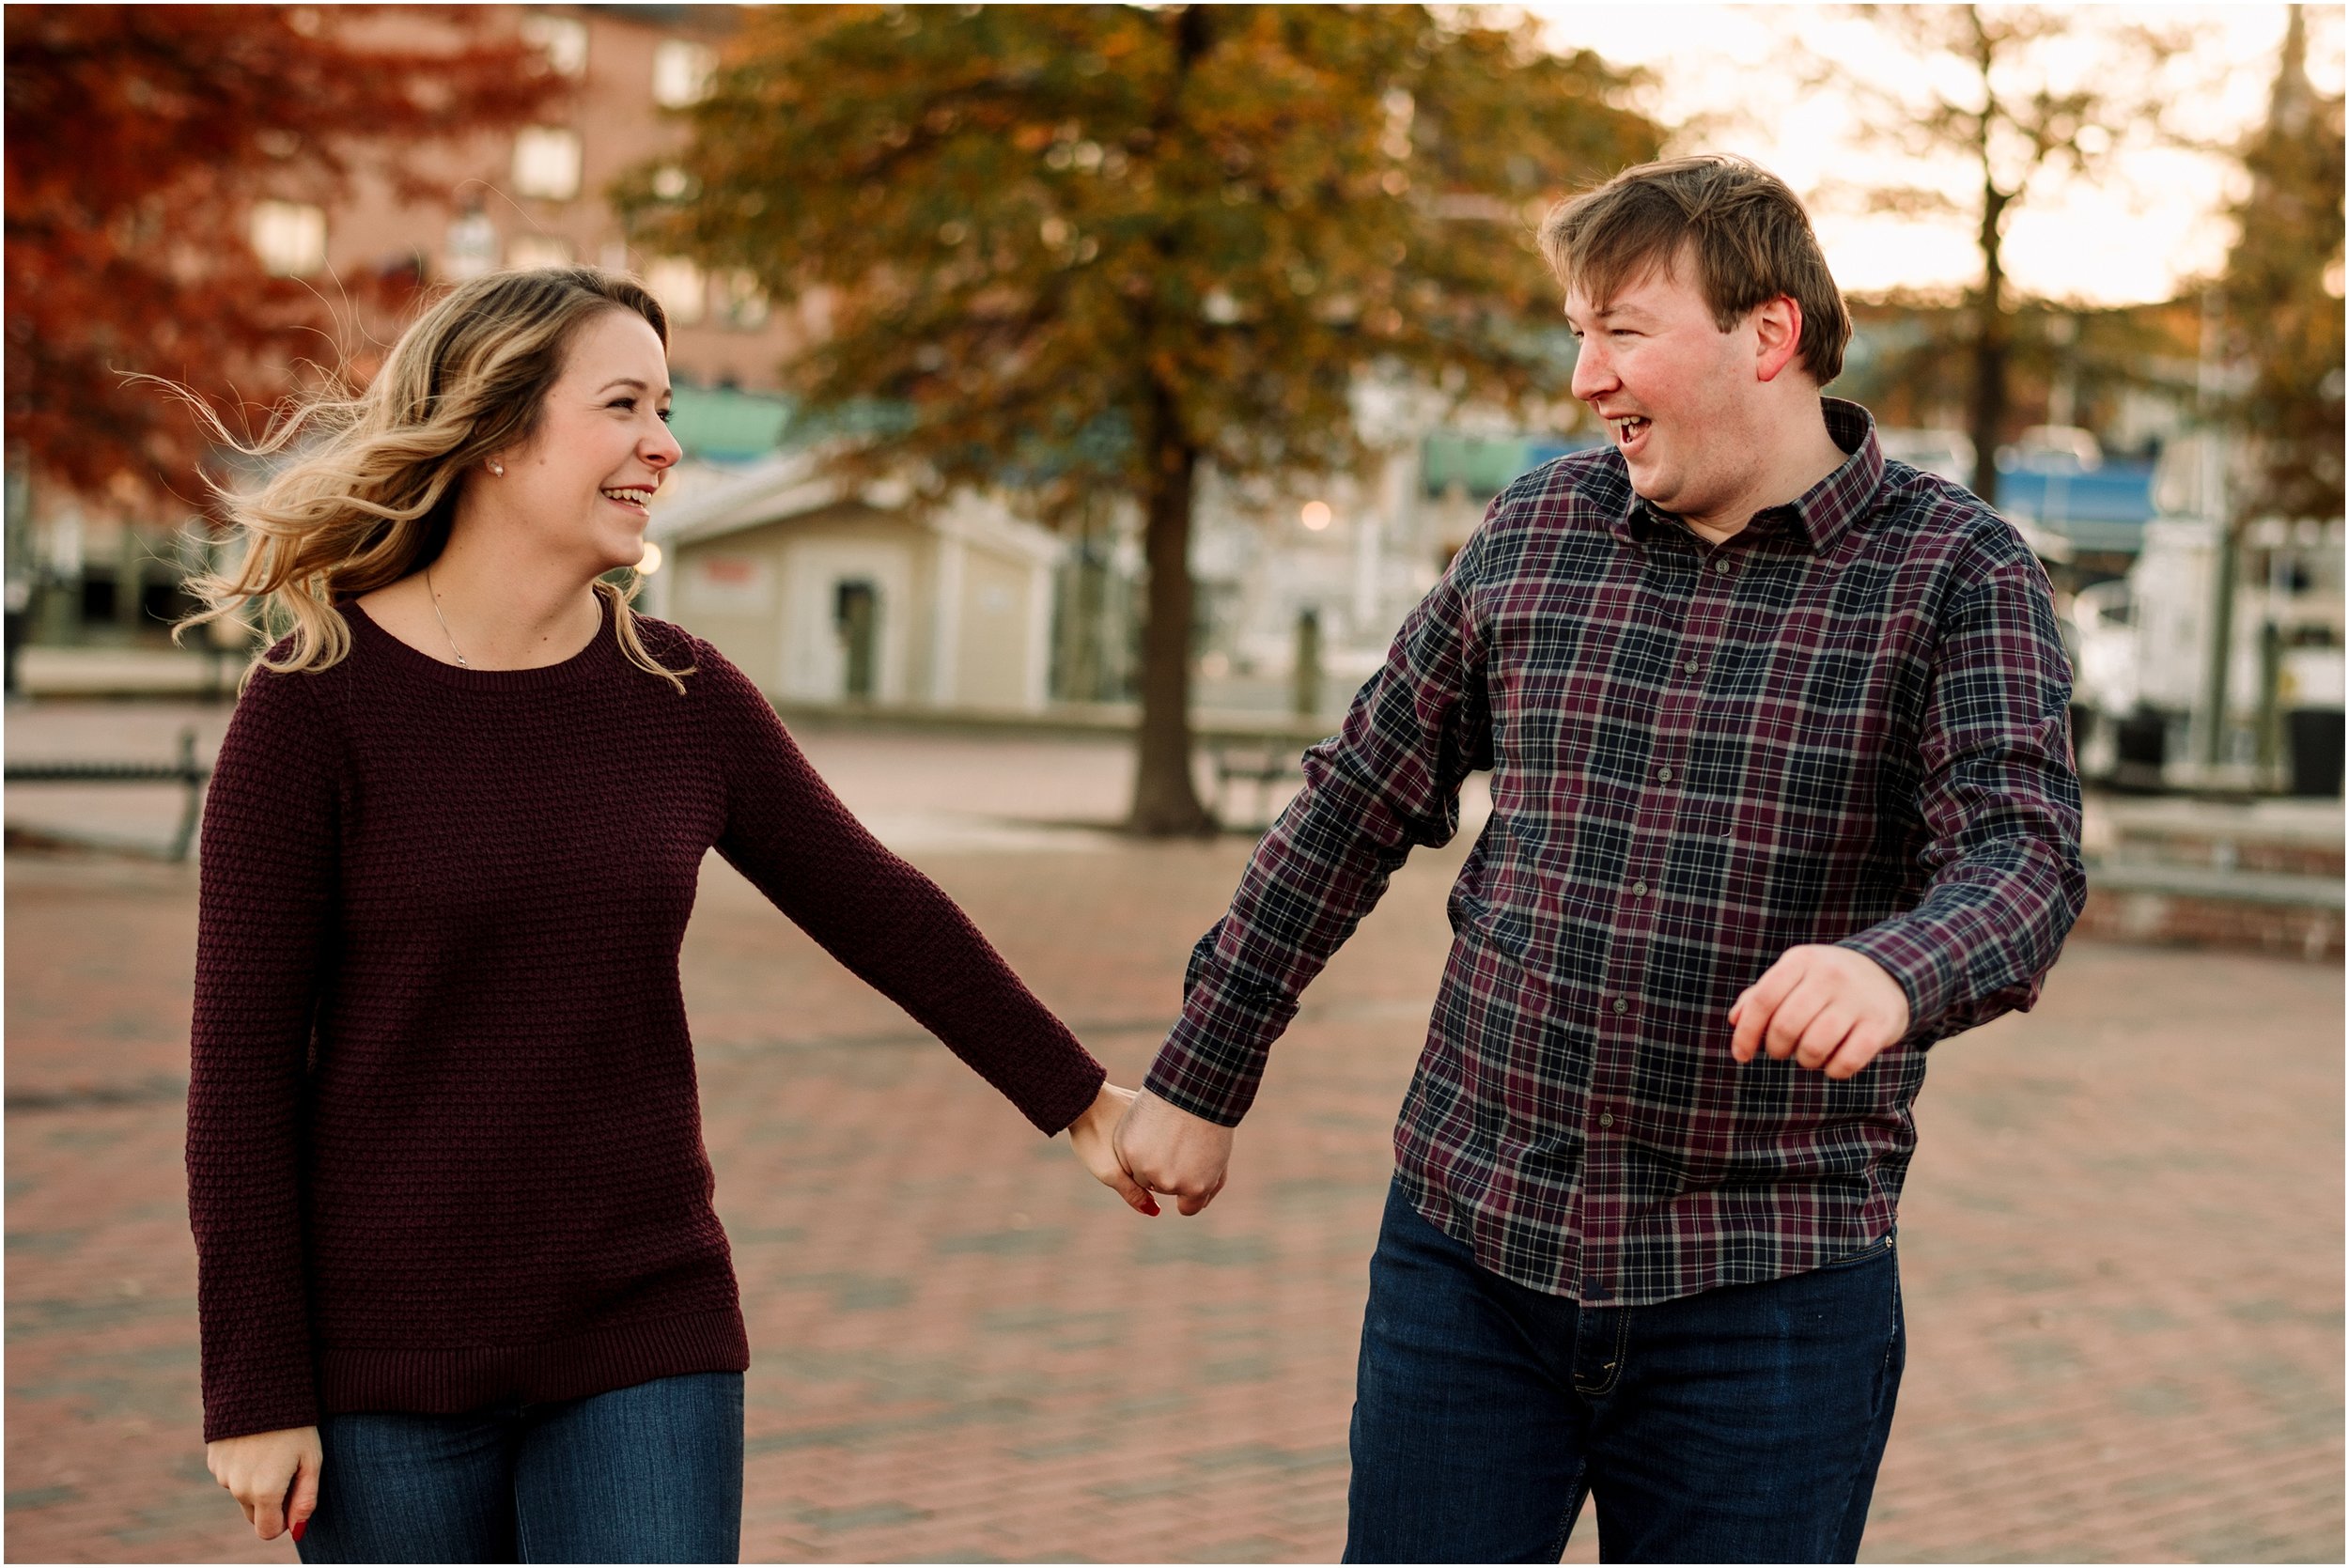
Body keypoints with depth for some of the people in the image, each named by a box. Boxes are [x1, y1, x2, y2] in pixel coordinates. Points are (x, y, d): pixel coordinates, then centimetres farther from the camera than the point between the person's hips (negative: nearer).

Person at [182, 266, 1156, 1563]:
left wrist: (1075, 1102, 20)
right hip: (385, 1353, -3)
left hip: (643, 1335, 3)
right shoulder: (314, 706, -10)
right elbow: (240, 1061, -9)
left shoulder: (683, 700, 2)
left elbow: (877, 910, 12)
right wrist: (254, 1390, -10)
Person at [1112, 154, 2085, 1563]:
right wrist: (1204, 1078, 15)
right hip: (1468, 1246, 3)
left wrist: (1892, 970, -41)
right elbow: (1356, 808, 13)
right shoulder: (1538, 532, 6)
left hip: (1760, 1293, -3)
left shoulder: (1953, 574, -5)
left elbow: (2026, 856, -18)